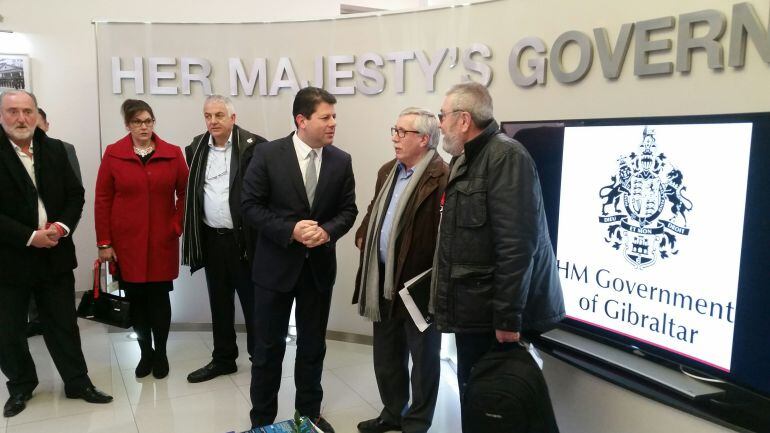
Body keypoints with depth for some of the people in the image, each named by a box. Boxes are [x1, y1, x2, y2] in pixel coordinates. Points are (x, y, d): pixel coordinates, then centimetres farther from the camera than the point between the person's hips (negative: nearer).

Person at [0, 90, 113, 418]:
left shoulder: (55, 149, 4)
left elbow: (75, 194, 6)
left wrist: (62, 226, -10)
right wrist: (30, 237, -18)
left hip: (55, 254, 3)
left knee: (63, 324, 11)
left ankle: (78, 382, 24)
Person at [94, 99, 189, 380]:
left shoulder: (172, 154, 0)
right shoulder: (113, 154, -2)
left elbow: (185, 192, 7)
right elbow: (102, 200, -1)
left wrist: (178, 225, -3)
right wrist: (104, 242, -4)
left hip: (162, 241, 0)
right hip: (126, 242, 0)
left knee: (159, 298, 6)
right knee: (136, 299, 8)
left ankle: (161, 353, 21)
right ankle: (145, 352, 25)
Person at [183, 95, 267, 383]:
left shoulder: (253, 146, -11)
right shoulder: (196, 149, 7)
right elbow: (191, 192, 12)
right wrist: (191, 234, 8)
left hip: (245, 238, -5)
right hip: (211, 239, 5)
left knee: (252, 300, 6)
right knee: (219, 302, 16)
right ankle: (223, 358, 31)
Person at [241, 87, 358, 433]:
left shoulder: (341, 161, 0)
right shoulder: (268, 154, -10)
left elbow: (348, 209, 3)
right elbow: (251, 206, -9)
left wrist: (327, 231, -17)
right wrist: (290, 230, -21)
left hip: (320, 265, 3)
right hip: (276, 264, -2)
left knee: (313, 345, 15)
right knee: (269, 346, 9)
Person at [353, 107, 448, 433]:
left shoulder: (442, 177, -18)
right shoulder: (387, 171, 11)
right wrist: (363, 235, 7)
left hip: (419, 283, -8)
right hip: (384, 280, 8)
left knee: (423, 356, 11)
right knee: (386, 353, 20)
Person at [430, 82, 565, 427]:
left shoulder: (506, 156, -16)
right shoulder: (465, 160, 14)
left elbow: (517, 246, -24)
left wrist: (508, 318, -23)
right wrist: (448, 301, 16)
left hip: (494, 315, -9)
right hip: (474, 308, 9)